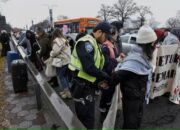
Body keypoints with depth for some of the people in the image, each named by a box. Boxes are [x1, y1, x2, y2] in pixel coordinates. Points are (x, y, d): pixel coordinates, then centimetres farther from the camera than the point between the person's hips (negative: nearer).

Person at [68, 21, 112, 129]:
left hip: (88, 86, 10)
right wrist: (106, 76, -14)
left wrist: (99, 81, 6)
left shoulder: (94, 44, 13)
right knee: (87, 120, 4)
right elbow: (89, 68, -28)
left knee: (86, 117, 23)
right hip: (82, 87, -10)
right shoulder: (86, 43, -19)